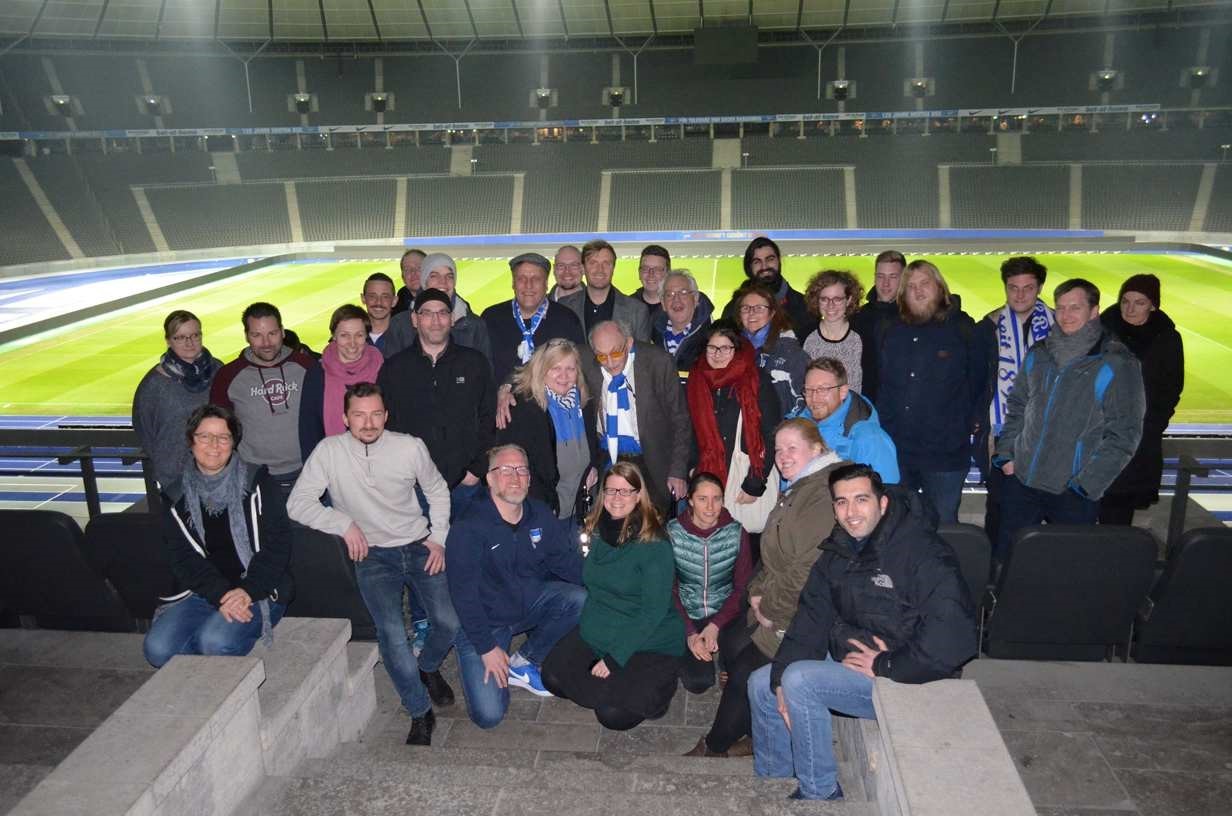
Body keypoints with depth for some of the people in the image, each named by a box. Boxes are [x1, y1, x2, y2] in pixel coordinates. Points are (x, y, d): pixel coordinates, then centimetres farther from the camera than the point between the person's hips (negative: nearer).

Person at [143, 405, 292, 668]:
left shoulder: (257, 482, -1)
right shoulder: (176, 495, 7)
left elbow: (277, 543, -6)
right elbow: (182, 557, -1)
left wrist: (248, 591, -18)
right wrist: (220, 594, -17)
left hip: (257, 590, -3)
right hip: (203, 591, 4)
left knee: (216, 641, -28)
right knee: (158, 648, -18)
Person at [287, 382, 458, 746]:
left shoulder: (410, 447, -4)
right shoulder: (329, 451, -7)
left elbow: (437, 491, 10)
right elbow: (297, 504, -7)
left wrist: (438, 538, 1)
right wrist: (344, 523, -17)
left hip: (419, 547, 2)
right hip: (373, 555, -1)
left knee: (450, 622, -12)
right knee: (392, 633, -20)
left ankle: (428, 667, 24)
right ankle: (420, 714, -1)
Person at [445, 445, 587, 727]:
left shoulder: (539, 515, -4)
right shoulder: (469, 528, -21)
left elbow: (567, 562, 0)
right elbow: (464, 593, -21)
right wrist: (487, 648, -20)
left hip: (529, 602, 5)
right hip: (484, 619, -5)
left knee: (581, 600, -23)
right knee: (488, 714, -17)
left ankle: (522, 663, -3)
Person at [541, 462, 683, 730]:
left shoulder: (654, 544, -18)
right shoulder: (597, 529, 2)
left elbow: (653, 611, -19)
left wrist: (615, 658, -19)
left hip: (648, 642, -6)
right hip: (596, 632, 6)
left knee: (613, 714, -20)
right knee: (553, 678, -11)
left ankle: (658, 682, 10)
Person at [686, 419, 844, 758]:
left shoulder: (825, 494, -23)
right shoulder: (797, 489, 12)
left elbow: (808, 571, -27)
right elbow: (774, 555, 18)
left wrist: (770, 609, -15)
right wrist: (758, 592, 4)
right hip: (778, 607, 10)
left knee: (744, 672, -6)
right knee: (730, 641, 8)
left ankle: (716, 745, 18)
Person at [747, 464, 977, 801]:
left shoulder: (921, 552, -22)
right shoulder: (838, 552, 4)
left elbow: (955, 634, -31)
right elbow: (812, 618, 3)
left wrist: (885, 665, -23)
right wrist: (782, 675, -10)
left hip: (903, 681, -8)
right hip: (843, 659, 9)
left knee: (800, 680, -24)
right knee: (762, 683, 5)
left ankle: (819, 792, -6)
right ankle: (771, 778, 26)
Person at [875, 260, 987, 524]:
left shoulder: (962, 329, 0)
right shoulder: (888, 331, 9)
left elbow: (979, 379, 5)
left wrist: (974, 421, 0)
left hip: (946, 453, -3)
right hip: (893, 451, 3)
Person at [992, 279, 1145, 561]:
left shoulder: (1117, 364, -8)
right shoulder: (1038, 354, 8)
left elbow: (1123, 433, -10)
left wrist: (1088, 483, -14)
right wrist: (1006, 452, 5)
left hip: (1073, 493, -4)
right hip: (1021, 479, 5)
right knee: (1004, 557, 13)